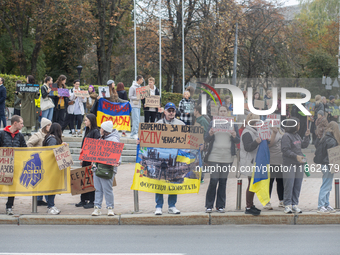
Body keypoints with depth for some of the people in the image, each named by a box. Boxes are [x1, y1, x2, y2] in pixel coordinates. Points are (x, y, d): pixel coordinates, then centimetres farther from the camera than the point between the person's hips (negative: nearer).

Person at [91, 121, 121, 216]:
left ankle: (110, 208, 3)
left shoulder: (114, 140, -8)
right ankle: (97, 208, 10)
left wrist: (117, 162, -31)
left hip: (108, 169, -8)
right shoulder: (102, 138, 19)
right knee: (98, 189, 7)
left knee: (107, 189, -6)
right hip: (97, 167, 8)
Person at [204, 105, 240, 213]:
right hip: (214, 156, -1)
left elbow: (238, 141, 10)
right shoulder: (213, 123, 9)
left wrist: (234, 136, -12)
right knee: (213, 181, -8)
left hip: (227, 157, 1)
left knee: (223, 181, 4)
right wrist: (210, 134, -14)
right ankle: (209, 205, 1)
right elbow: (206, 139, 7)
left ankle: (220, 205, 11)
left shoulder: (233, 124, 11)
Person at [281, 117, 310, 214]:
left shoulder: (297, 135, 13)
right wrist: (296, 156, -22)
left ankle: (295, 204, 13)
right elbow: (285, 150, -15)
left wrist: (306, 136, 10)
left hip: (299, 164, 8)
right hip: (289, 164, -8)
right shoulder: (286, 136, -10)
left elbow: (304, 145, 23)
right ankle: (287, 205, -1)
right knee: (289, 186, -6)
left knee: (297, 186, 7)